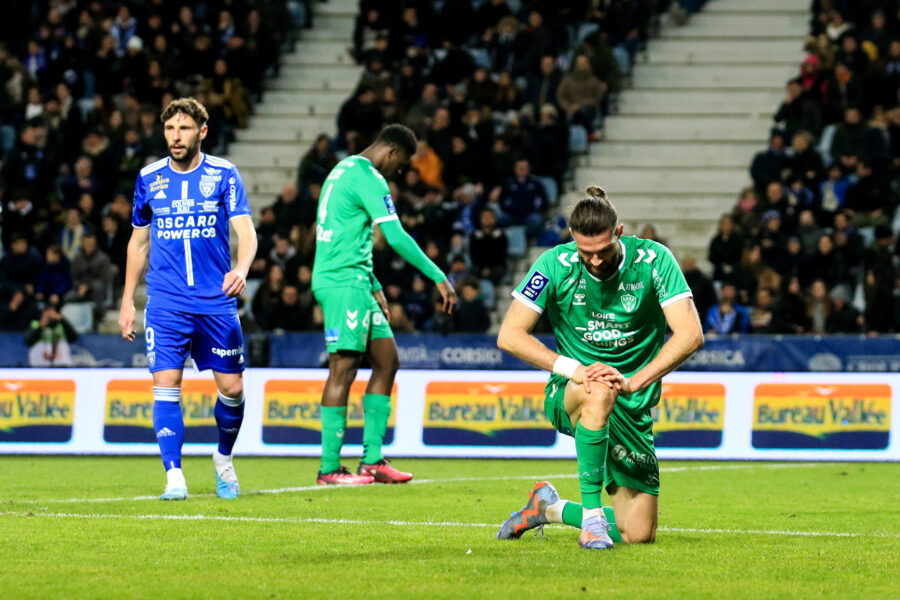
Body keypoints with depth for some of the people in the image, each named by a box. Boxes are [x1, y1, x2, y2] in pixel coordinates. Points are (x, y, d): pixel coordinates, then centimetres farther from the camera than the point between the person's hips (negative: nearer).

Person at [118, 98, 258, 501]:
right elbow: (139, 242, 17)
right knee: (166, 384, -12)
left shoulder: (223, 175, 0)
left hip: (217, 301, -1)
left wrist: (241, 269, -29)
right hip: (165, 302, 1)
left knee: (232, 388, 2)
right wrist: (128, 301, 13)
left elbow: (245, 230, -8)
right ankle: (174, 477, -11)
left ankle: (224, 459, 29)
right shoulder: (149, 179, 7)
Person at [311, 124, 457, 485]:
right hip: (344, 282, -11)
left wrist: (373, 286, 26)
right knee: (344, 367, -10)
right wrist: (438, 277, -15)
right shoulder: (368, 179, -13)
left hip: (355, 282, 11)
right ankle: (329, 468, -10)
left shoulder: (345, 170, 20)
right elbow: (396, 237, -19)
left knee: (386, 360, 10)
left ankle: (372, 460, 9)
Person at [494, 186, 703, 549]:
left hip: (632, 406, 2)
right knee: (600, 391, -41)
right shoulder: (556, 264, -9)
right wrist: (573, 368, -25)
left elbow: (690, 334, -17)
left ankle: (552, 508, 21)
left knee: (639, 534, -6)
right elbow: (509, 336, -11)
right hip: (568, 396, -2)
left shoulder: (652, 260, -11)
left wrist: (635, 382, -29)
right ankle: (591, 513, -31)